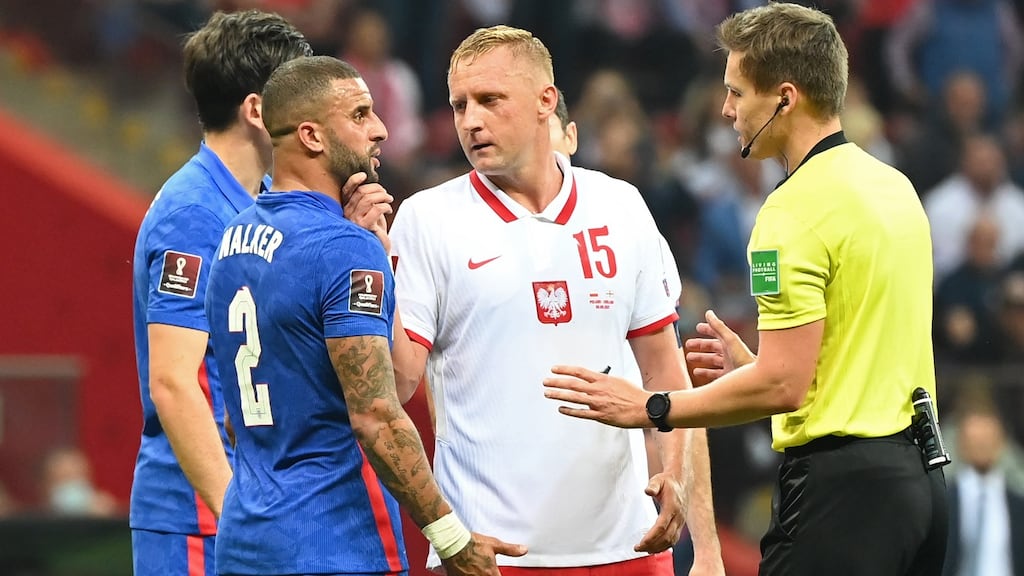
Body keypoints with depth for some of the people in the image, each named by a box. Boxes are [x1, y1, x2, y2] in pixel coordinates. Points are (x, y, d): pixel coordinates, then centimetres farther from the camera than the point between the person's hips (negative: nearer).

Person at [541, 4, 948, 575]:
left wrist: (650, 409, -11)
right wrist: (752, 367, 20)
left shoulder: (797, 210, -15)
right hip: (917, 478, 9)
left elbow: (783, 385, -19)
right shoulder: (893, 185, 13)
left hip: (840, 484, -9)